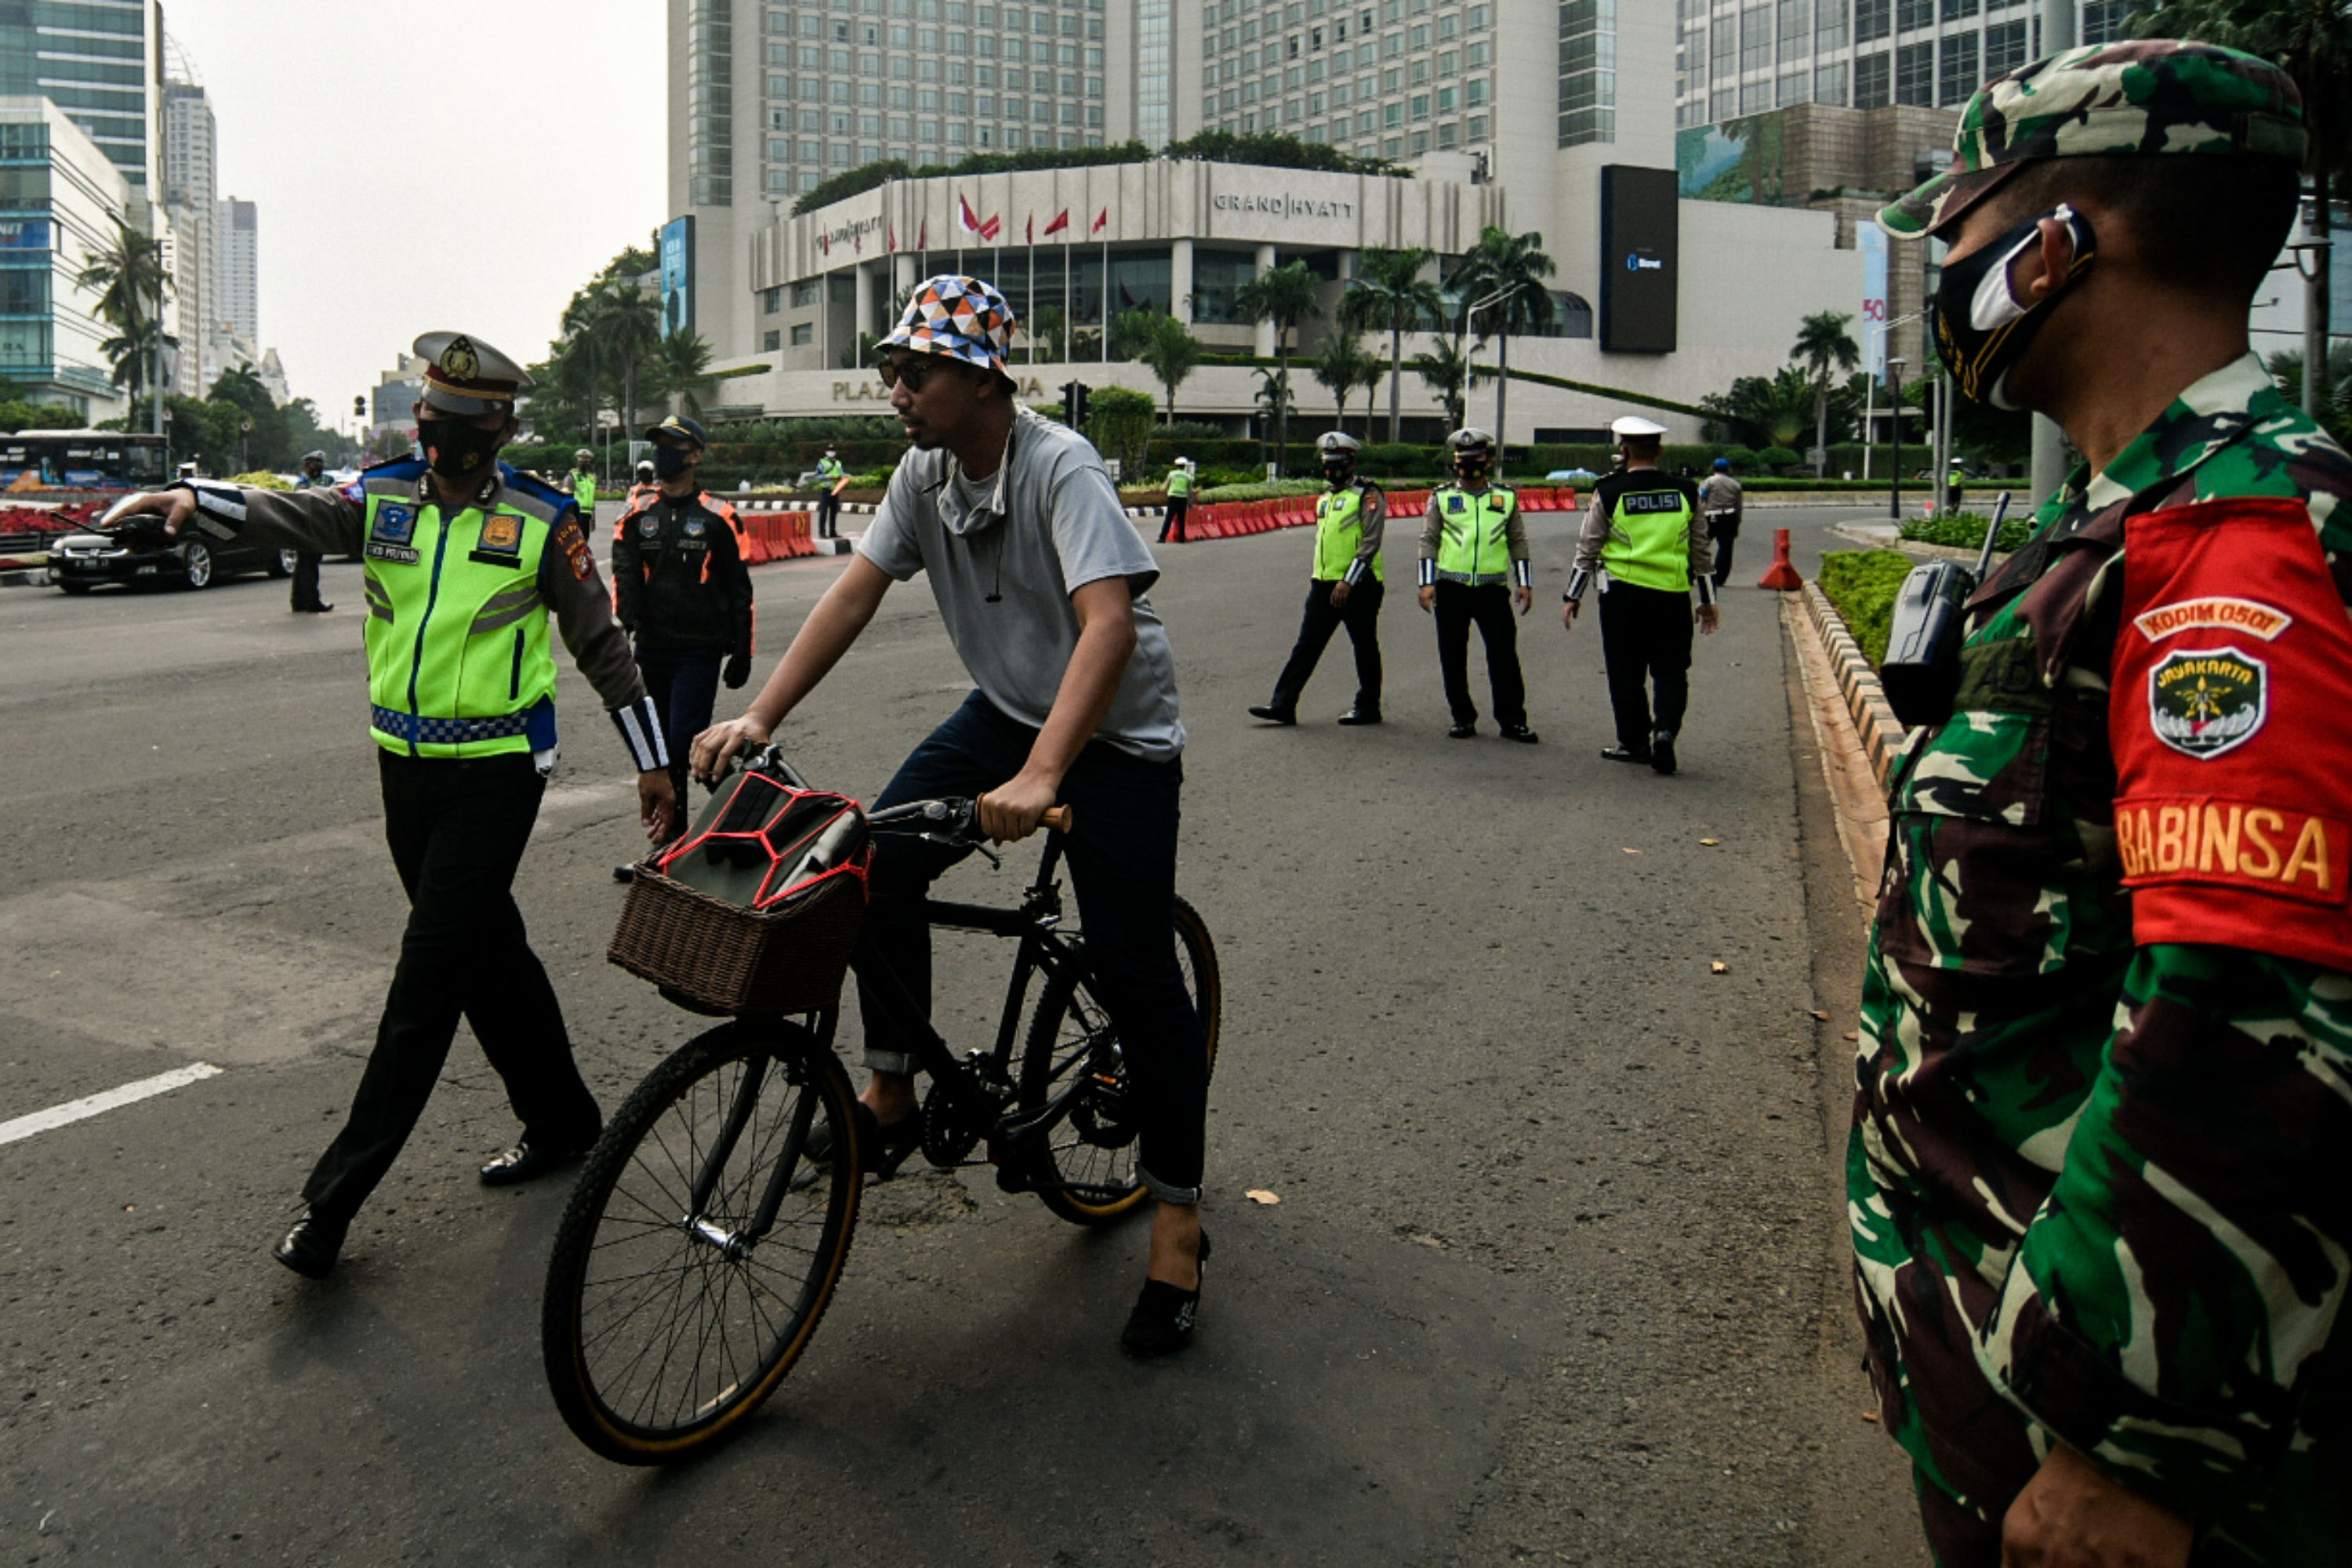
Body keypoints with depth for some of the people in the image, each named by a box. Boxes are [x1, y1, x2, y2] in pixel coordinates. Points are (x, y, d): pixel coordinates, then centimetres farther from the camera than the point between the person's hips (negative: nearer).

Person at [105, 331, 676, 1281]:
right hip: (407, 766, 5)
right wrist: (193, 499, -31)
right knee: (486, 951, 14)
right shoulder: (383, 498, 6)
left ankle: (336, 1193, -1)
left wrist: (652, 760, 3)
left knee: (428, 973, -6)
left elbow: (600, 643, 1)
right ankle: (561, 1118, 32)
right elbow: (289, 515, -10)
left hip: (497, 772, -5)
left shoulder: (542, 519, -3)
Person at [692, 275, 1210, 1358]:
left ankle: (1177, 1220, 8)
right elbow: (856, 591, -3)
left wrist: (1041, 775, -49)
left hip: (1115, 736, -7)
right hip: (1005, 710, 7)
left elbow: (1108, 621, -38)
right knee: (879, 857, -12)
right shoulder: (924, 473, -3)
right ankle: (892, 1096, 6)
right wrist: (759, 717, -14)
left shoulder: (1060, 468, -25)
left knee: (1132, 976, -8)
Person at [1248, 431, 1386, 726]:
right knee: (1306, 646, 2)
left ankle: (1368, 707, 16)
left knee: (1365, 647, 5)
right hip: (1324, 585, 7)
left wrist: (1348, 581, -20)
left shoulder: (1368, 496, -8)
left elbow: (1370, 543, -15)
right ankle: (1283, 704, 0)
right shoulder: (1325, 498, 17)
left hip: (1358, 586, -7)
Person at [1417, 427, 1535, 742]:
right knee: (1453, 656, 4)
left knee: (1504, 653, -3)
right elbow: (1429, 540, 7)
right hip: (1451, 588, 0)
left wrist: (1524, 583, 7)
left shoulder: (1506, 497, 9)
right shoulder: (1442, 497, 7)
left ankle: (1512, 720, 4)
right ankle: (1463, 718, 16)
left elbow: (1518, 542, 13)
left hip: (1493, 588, 0)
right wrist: (1427, 582, -2)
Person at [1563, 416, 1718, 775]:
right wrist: (1708, 601, 20)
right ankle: (1665, 730, -11)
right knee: (1671, 671, 9)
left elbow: (1588, 549, 0)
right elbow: (1700, 550, 11)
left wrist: (1573, 597, 8)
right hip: (1673, 596, 2)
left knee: (1626, 672, 9)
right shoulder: (1685, 493, 5)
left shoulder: (1608, 493, -4)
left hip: (1622, 595, -2)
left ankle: (1634, 742, 15)